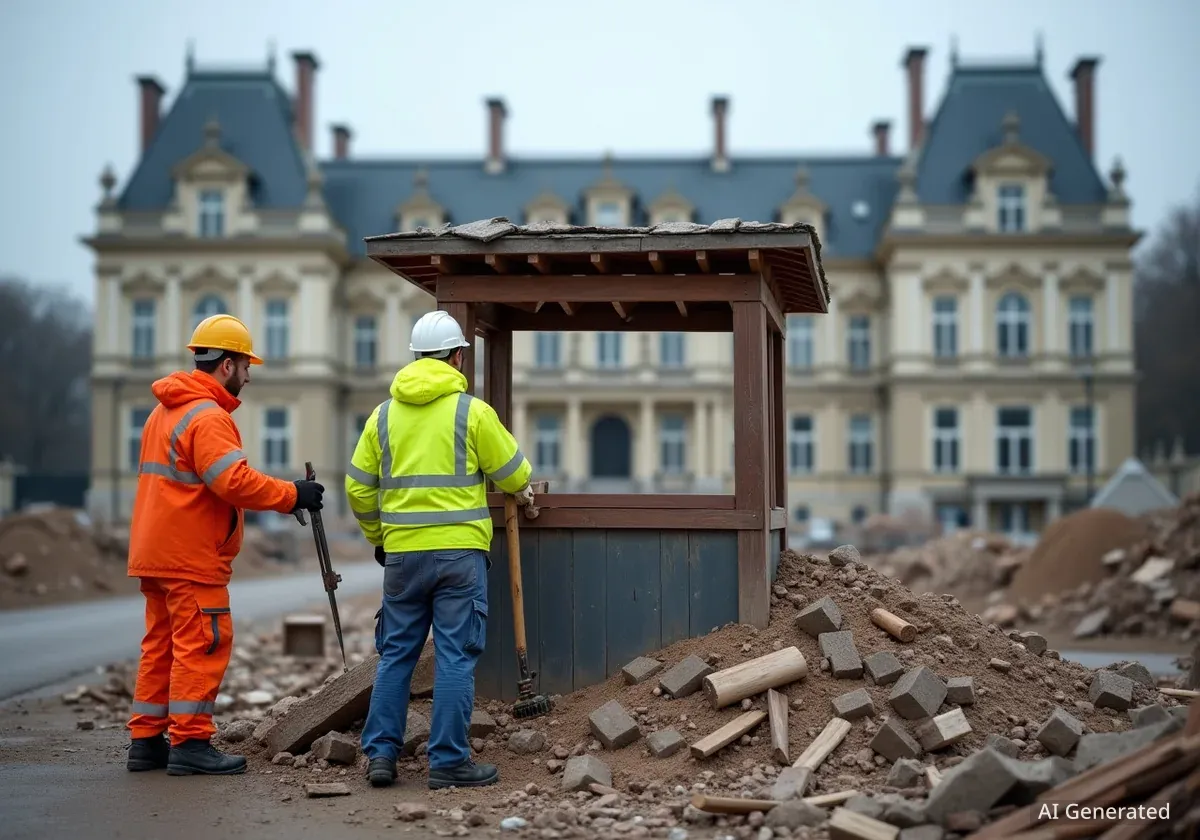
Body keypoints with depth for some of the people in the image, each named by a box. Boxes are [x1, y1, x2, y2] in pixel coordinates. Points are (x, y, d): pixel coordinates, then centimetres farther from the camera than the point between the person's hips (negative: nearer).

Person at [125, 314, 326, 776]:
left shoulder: (163, 412, 17)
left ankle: (147, 740, 17)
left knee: (161, 644, 13)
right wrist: (292, 495, -16)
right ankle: (190, 742, -3)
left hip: (154, 554, 10)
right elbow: (234, 481, -24)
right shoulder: (208, 417, -16)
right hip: (191, 557, -10)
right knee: (202, 645, -5)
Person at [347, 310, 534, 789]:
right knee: (455, 657, 1)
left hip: (402, 553, 4)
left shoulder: (384, 414, 7)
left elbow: (358, 487, 9)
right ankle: (449, 762, 3)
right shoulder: (472, 411, -5)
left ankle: (380, 753, 13)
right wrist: (523, 493, 26)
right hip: (460, 552, -4)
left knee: (396, 654, 13)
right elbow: (512, 472, 3)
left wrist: (376, 538, 24)